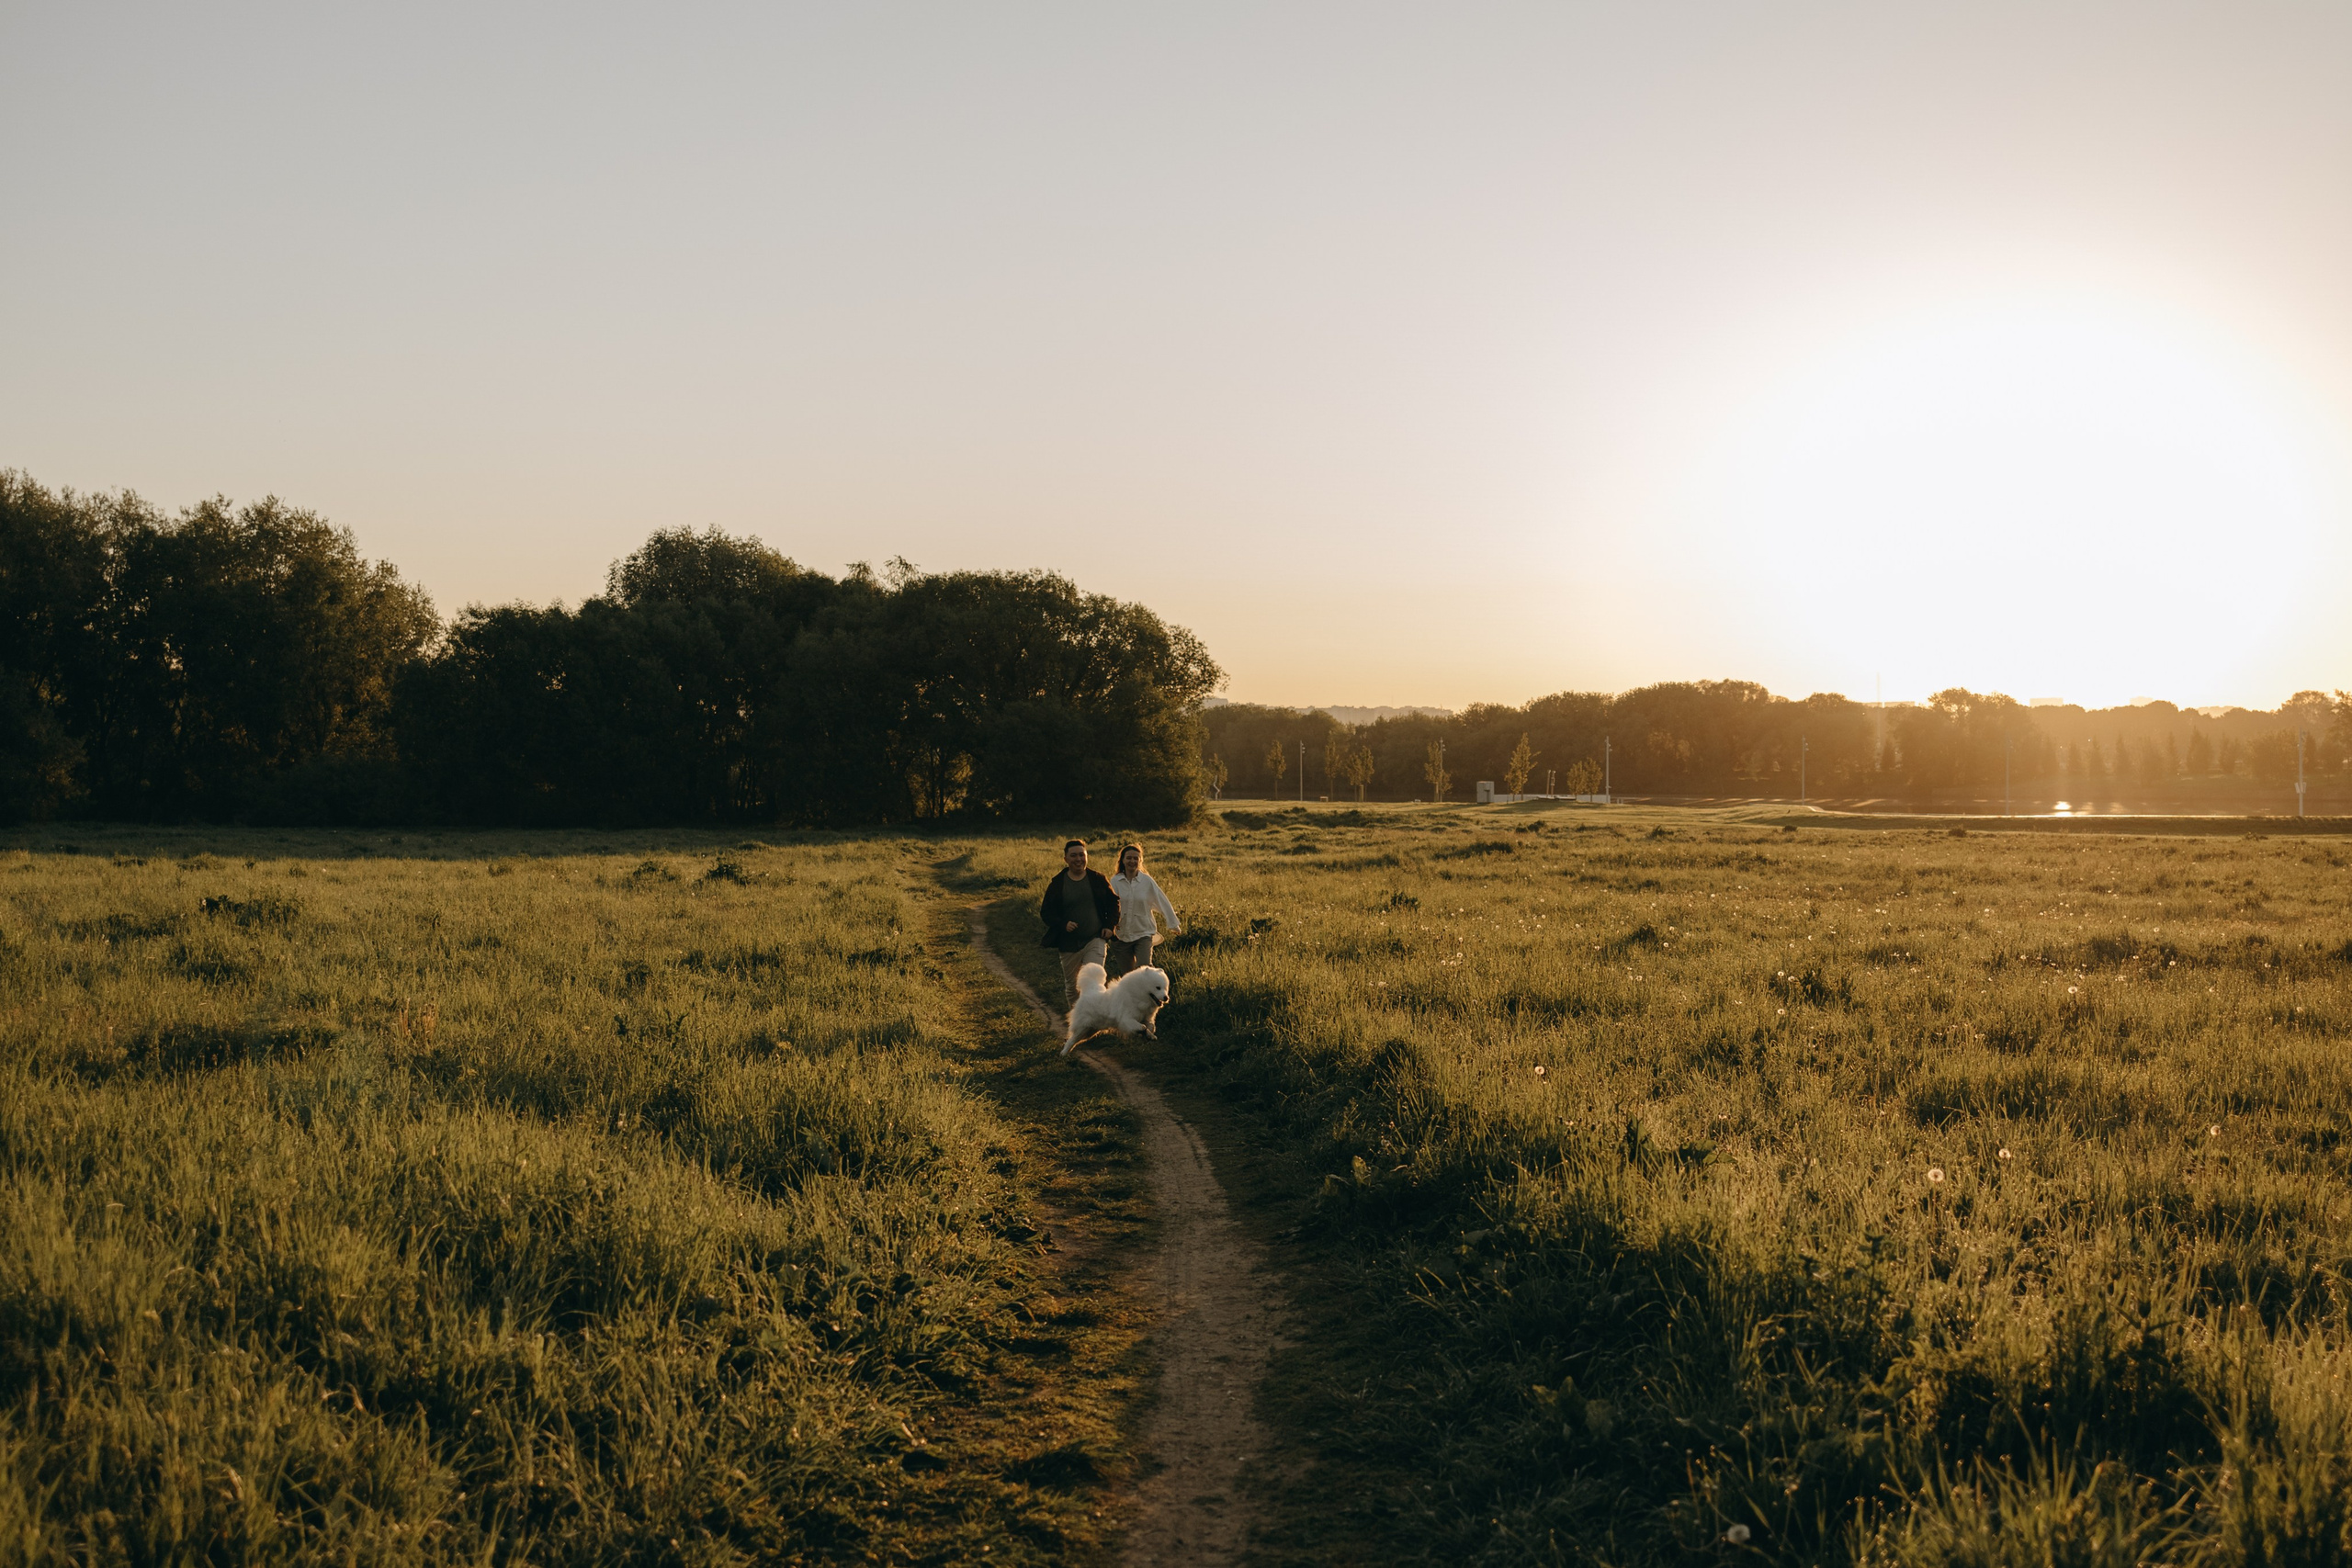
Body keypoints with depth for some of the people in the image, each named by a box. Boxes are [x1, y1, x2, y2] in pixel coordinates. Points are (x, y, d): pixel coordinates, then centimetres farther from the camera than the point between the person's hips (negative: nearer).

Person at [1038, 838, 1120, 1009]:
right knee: (1071, 985, 13)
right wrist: (1063, 924, -17)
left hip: (1095, 939, -1)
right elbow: (1046, 912, 0)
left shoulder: (1097, 879, 1)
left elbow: (1114, 902, 12)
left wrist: (1110, 925, -1)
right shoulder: (1057, 884, -3)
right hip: (1069, 944, 1)